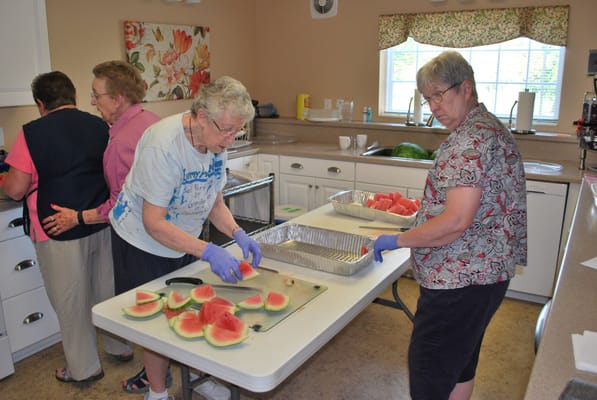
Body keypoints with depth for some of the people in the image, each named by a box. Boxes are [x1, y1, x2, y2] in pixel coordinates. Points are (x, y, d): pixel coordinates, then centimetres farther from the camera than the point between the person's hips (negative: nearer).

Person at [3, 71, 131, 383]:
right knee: (108, 290, 19)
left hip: (60, 234, -4)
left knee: (72, 302, 11)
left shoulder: (31, 133, -12)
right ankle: (118, 347, 38)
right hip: (102, 226, 4)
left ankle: (84, 368, 26)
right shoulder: (101, 127, -1)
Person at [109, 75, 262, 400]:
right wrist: (207, 251, -38)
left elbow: (215, 203, 0)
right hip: (144, 243, -6)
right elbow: (154, 223, -30)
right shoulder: (163, 145, -32)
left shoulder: (216, 140, -11)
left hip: (184, 240, 6)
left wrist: (238, 234, -18)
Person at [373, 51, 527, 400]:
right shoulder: (488, 127, 13)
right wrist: (425, 211, 18)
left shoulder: (472, 139, -20)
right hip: (483, 271, 11)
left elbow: (456, 221, -27)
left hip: (460, 279, -11)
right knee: (459, 362, 24)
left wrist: (398, 240, -16)